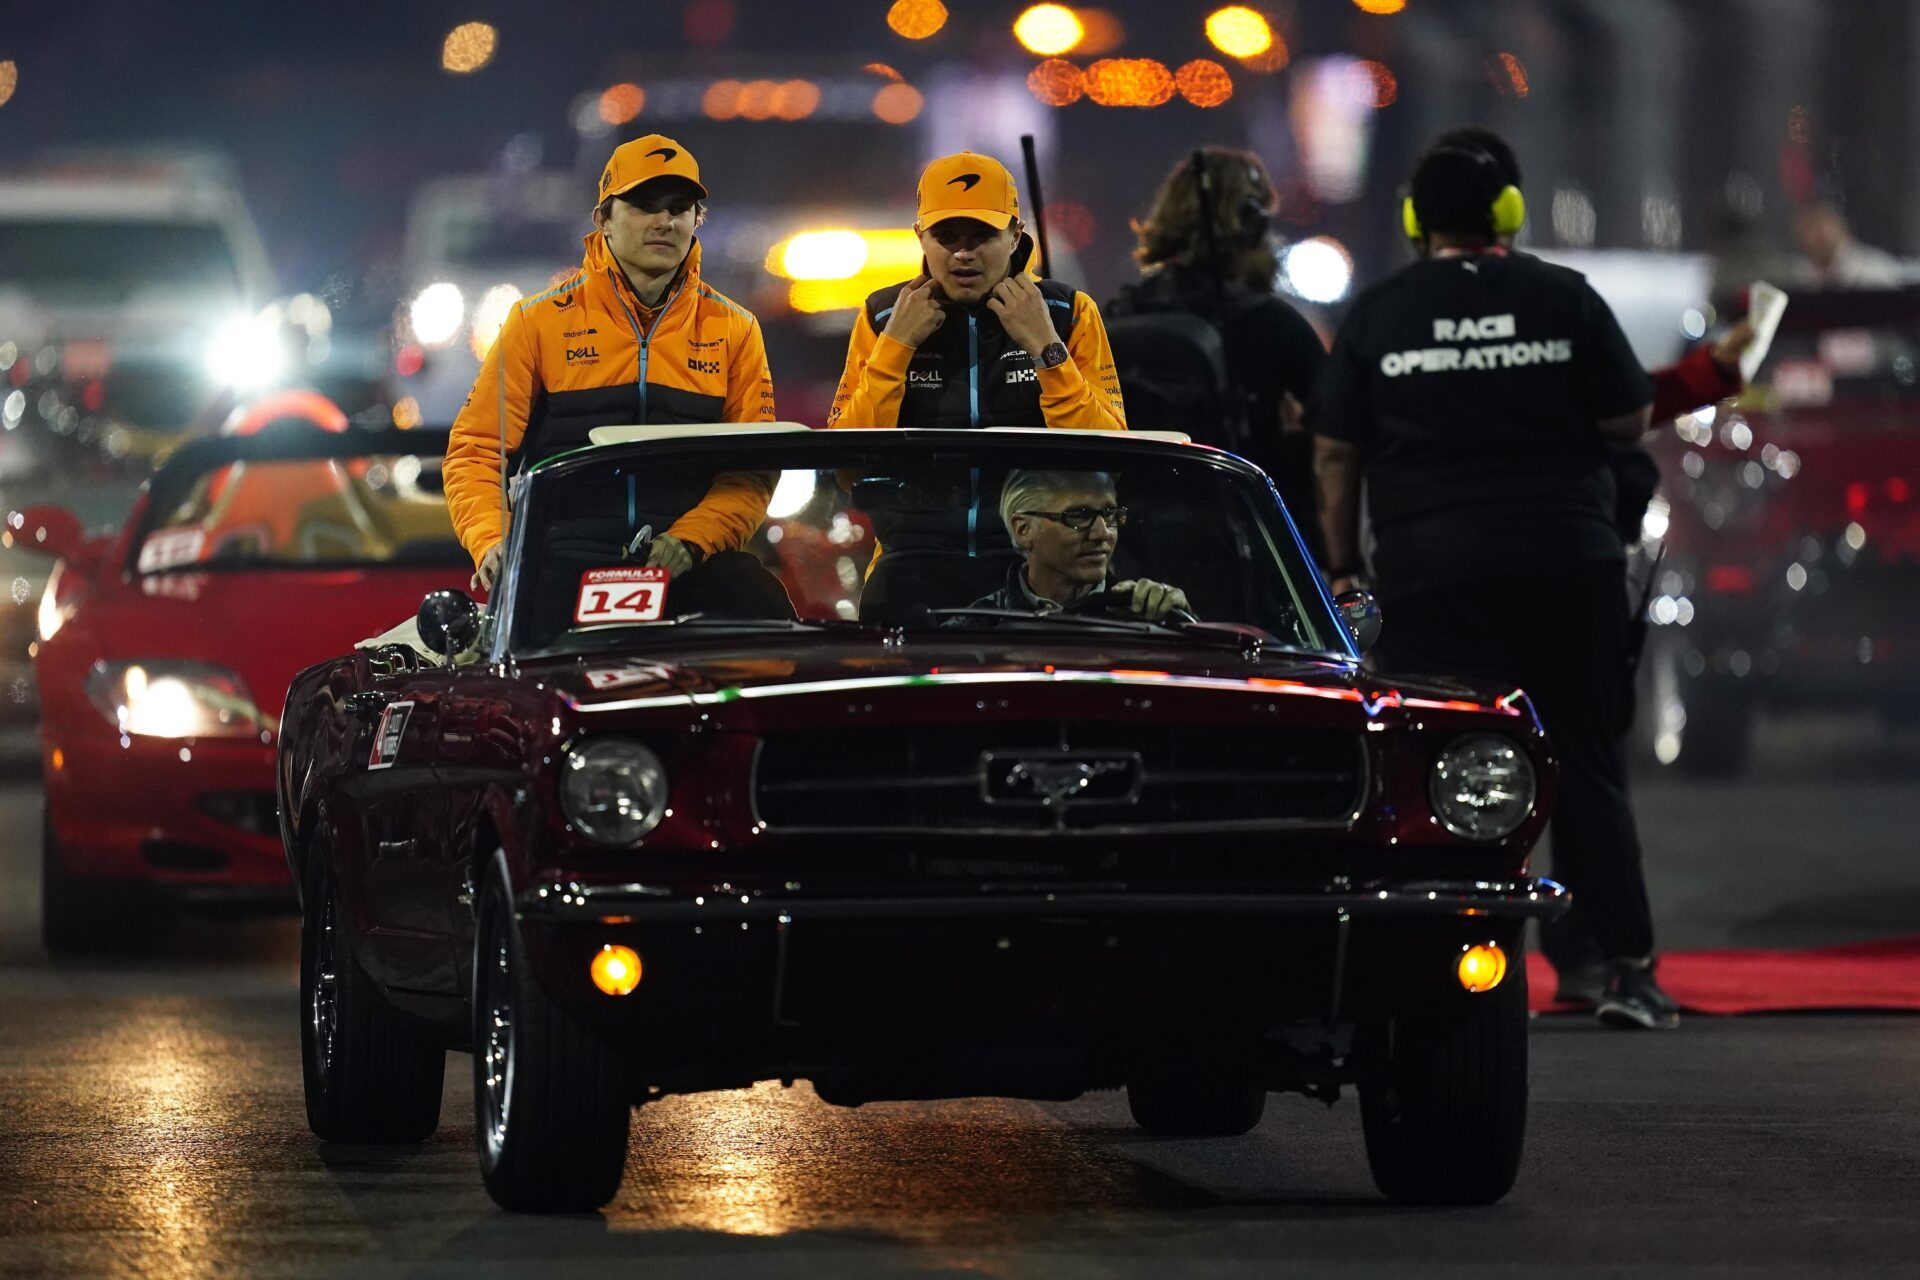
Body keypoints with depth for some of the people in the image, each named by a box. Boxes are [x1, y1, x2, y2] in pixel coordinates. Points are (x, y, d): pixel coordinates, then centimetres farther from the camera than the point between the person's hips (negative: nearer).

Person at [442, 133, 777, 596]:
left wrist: (687, 542, -14)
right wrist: (493, 543, -13)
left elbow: (752, 469, 5)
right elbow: (475, 449, 6)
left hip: (690, 568, 2)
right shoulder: (542, 320, 7)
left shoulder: (734, 331, 12)